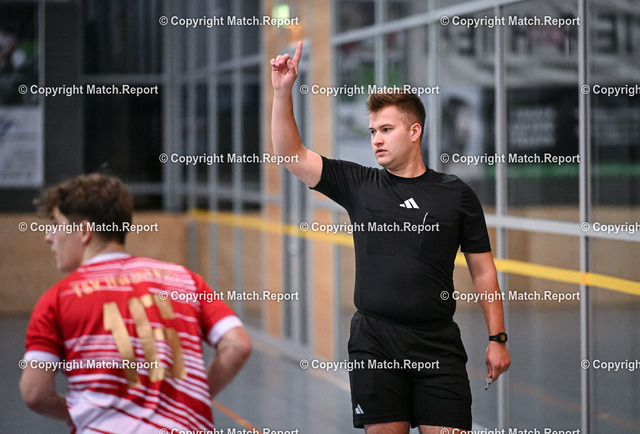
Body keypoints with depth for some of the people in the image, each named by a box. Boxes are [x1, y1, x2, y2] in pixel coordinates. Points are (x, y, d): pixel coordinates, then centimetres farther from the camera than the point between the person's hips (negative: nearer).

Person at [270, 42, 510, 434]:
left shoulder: (456, 195, 6)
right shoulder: (358, 185, 8)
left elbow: (483, 270, 9)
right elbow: (292, 154, 2)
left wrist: (497, 338, 3)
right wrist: (283, 91, -9)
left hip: (439, 345, -1)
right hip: (375, 342, 1)